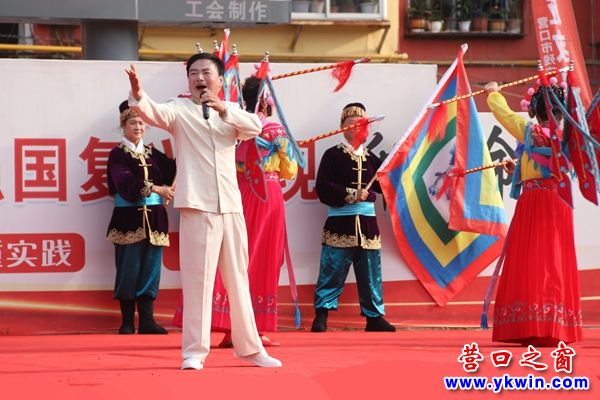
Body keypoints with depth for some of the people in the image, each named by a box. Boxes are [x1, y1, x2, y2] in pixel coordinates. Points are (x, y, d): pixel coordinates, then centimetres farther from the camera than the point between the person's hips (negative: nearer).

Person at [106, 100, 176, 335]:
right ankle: (127, 322, 2)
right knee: (129, 269, -5)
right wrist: (155, 188, -24)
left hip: (153, 217, 5)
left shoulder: (153, 154, 16)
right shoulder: (118, 155, 0)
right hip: (129, 217, -5)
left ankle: (147, 320, 4)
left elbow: (173, 171, 6)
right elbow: (127, 184, -15)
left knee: (151, 268, 2)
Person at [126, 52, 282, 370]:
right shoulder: (180, 110, 2)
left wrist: (223, 110, -16)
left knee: (238, 279, 12)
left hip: (231, 205, 4)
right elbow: (154, 112, -18)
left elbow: (255, 128, -3)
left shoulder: (230, 112, 15)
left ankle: (249, 347, 21)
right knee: (197, 279, -9)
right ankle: (194, 351, -6)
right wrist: (138, 96, -39)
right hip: (197, 206, -4)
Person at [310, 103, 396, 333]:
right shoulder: (333, 155, 1)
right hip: (340, 223, -5)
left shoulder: (370, 158, 17)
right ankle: (321, 314, -3)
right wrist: (349, 195, -16)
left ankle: (374, 316, 12)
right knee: (333, 270, -8)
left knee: (371, 272, 7)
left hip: (367, 222, 5)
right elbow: (323, 188, -9)